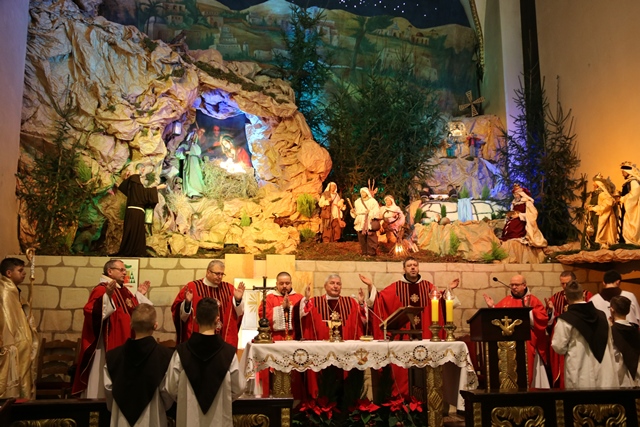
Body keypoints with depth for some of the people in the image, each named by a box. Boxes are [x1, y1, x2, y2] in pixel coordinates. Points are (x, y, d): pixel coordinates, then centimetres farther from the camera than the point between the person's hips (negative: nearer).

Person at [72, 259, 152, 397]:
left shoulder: (123, 290, 14)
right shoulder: (101, 290, -12)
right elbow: (92, 313, -28)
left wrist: (140, 294, 15)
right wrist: (107, 296, -39)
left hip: (124, 344, 9)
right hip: (108, 345, -9)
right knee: (106, 379, -3)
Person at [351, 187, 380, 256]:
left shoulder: (373, 201, 1)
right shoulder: (358, 201, 15)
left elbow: (376, 211, -6)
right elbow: (356, 211, 19)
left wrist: (370, 212, -22)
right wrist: (353, 211, -1)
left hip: (370, 223, -4)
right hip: (361, 223, 4)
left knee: (370, 237, -7)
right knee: (362, 237, 2)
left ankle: (371, 252, -2)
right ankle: (364, 252, 11)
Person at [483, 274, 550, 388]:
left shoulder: (533, 301, 4)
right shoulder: (505, 301, 11)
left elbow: (542, 319, -9)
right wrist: (492, 307, -6)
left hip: (528, 346, -2)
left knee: (528, 374, 0)